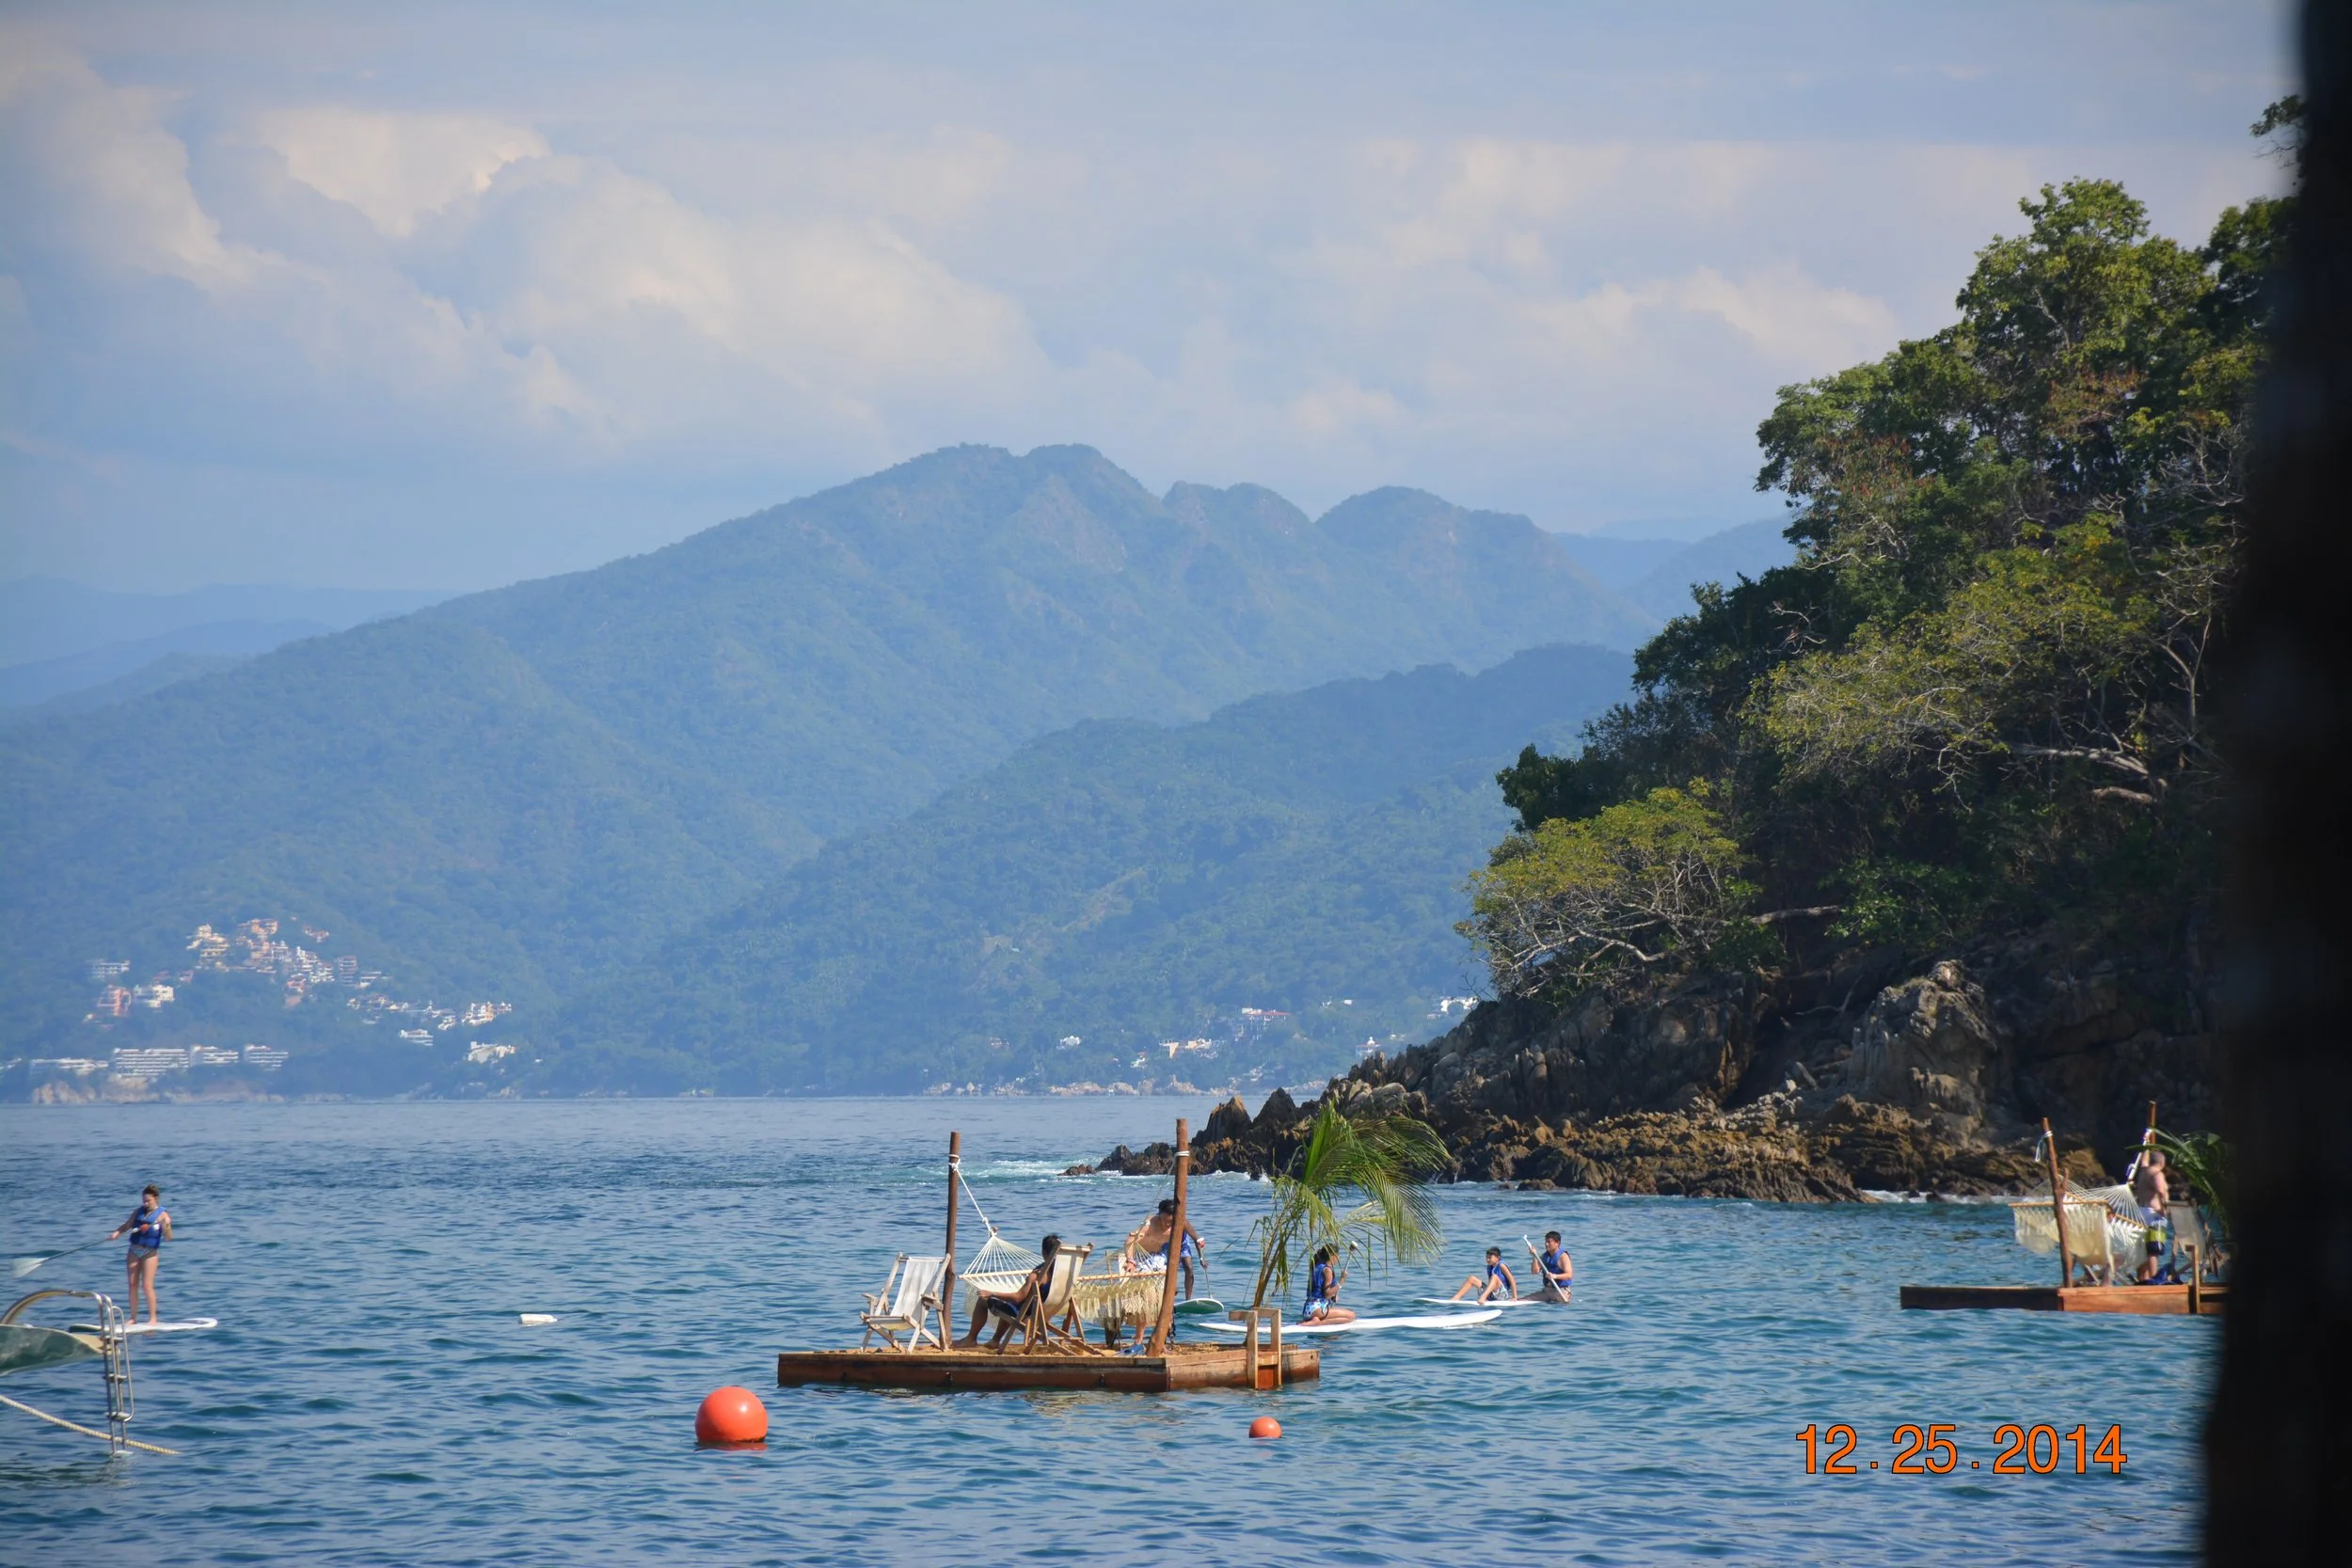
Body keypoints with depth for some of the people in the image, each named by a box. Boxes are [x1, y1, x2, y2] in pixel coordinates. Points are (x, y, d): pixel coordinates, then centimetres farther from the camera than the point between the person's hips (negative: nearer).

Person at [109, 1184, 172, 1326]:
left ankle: (153, 1318, -3)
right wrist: (116, 1233, 4)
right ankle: (133, 1317, 11)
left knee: (147, 1285, -11)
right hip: (134, 1250, 5)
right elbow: (127, 1225, 20)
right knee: (133, 1284, 4)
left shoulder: (162, 1215, -6)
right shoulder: (139, 1212, 9)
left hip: (150, 1252, -5)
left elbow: (168, 1238, -12)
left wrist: (166, 1228, -32)